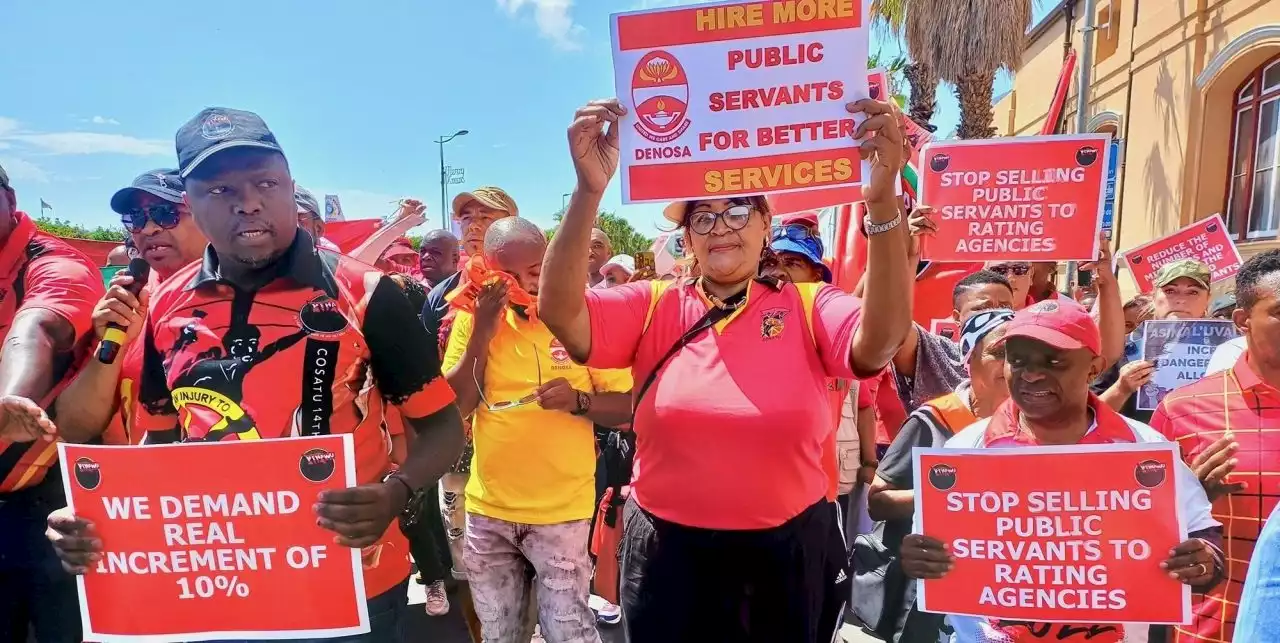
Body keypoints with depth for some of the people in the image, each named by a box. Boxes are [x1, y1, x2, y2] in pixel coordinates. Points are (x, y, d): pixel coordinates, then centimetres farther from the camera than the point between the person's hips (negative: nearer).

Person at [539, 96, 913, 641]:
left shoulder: (808, 306, -4)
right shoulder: (653, 306, -2)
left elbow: (881, 340, -23)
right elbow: (559, 311, -18)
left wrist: (881, 200, -36)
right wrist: (589, 190, -31)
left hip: (790, 553, 0)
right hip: (667, 552, 1)